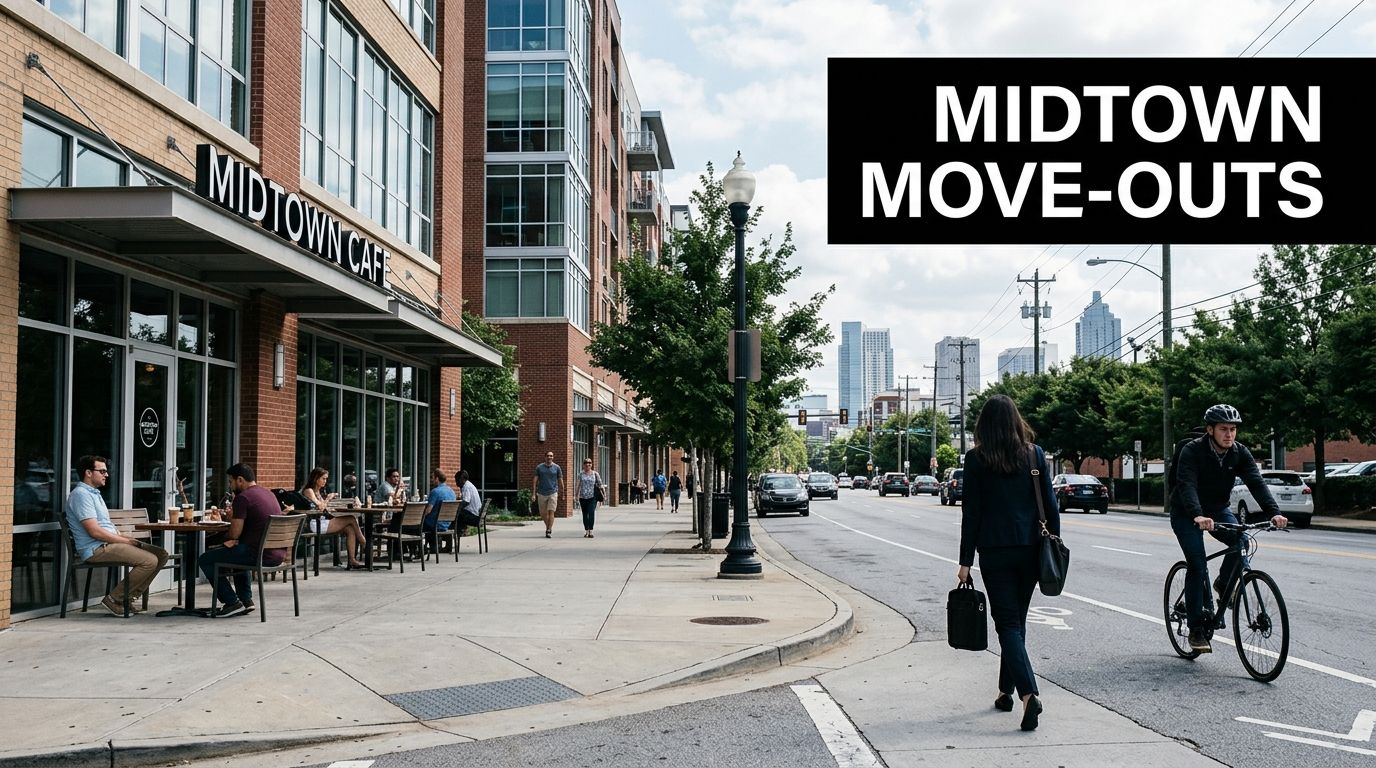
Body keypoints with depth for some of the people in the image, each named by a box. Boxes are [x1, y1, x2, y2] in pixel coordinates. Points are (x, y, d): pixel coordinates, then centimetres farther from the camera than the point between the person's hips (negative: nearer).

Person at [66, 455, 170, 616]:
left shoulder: (94, 493, 23)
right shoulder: (81, 494, -11)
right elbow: (95, 531, -19)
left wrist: (127, 539, 6)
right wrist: (126, 541, -13)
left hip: (110, 543, 10)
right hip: (97, 549, -10)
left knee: (161, 554, 2)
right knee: (149, 561, -24)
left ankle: (130, 597, 5)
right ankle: (114, 599, -12)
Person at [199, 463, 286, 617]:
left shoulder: (243, 497, -10)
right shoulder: (268, 493, 17)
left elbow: (235, 532, -13)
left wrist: (227, 537, 9)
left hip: (260, 554, -9)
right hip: (279, 554, 9)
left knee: (206, 560, 5)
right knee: (238, 553, 38)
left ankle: (232, 603, 2)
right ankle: (246, 600, 29)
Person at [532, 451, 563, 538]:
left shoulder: (557, 468, 2)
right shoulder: (539, 467, 2)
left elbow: (560, 481, 7)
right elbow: (535, 480, 2)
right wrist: (534, 494, -4)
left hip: (553, 493, -2)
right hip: (541, 493, 2)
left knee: (551, 512, -11)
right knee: (543, 514, 9)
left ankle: (549, 531, -8)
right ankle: (548, 527, 31)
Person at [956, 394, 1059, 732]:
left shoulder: (976, 459, -6)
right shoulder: (1035, 454, 1)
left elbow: (971, 513, -6)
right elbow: (1050, 505, 2)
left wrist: (966, 561, -2)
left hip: (995, 552, -3)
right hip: (1030, 549, 3)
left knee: (1007, 623, -2)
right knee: (1016, 620, 17)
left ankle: (1029, 693, -19)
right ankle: (1006, 690, 26)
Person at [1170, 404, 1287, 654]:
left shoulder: (1240, 453, -10)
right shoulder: (1192, 451, -24)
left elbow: (1256, 482, -21)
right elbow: (1187, 485, -38)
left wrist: (1274, 512, -38)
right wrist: (1198, 516, -56)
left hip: (1218, 509, 4)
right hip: (1186, 514, -4)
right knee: (1197, 565, -16)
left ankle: (1224, 584, 3)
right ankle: (1197, 629, -8)